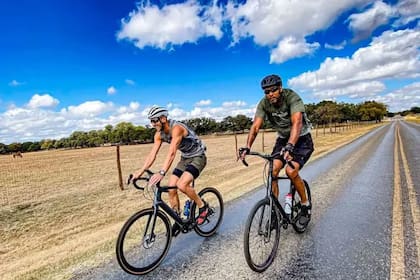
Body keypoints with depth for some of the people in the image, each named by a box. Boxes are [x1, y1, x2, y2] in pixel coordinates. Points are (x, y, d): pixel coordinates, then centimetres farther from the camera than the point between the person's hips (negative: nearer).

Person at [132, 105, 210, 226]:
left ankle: (203, 206, -2)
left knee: (182, 185, -27)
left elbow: (172, 153, -40)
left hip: (198, 157, -8)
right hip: (185, 158, 8)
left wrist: (162, 173, -50)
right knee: (171, 189, -3)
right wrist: (140, 171, -18)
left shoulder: (176, 128, -29)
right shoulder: (159, 134, -5)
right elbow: (152, 154, -8)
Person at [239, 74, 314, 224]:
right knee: (272, 170, -15)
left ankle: (305, 204, 3)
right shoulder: (264, 103, -13)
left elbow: (297, 123, -40)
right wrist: (247, 147, -35)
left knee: (291, 170, -24)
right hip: (282, 139, 4)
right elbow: (256, 126, -20)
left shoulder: (292, 97, -26)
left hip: (301, 139, -4)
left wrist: (290, 146, -55)